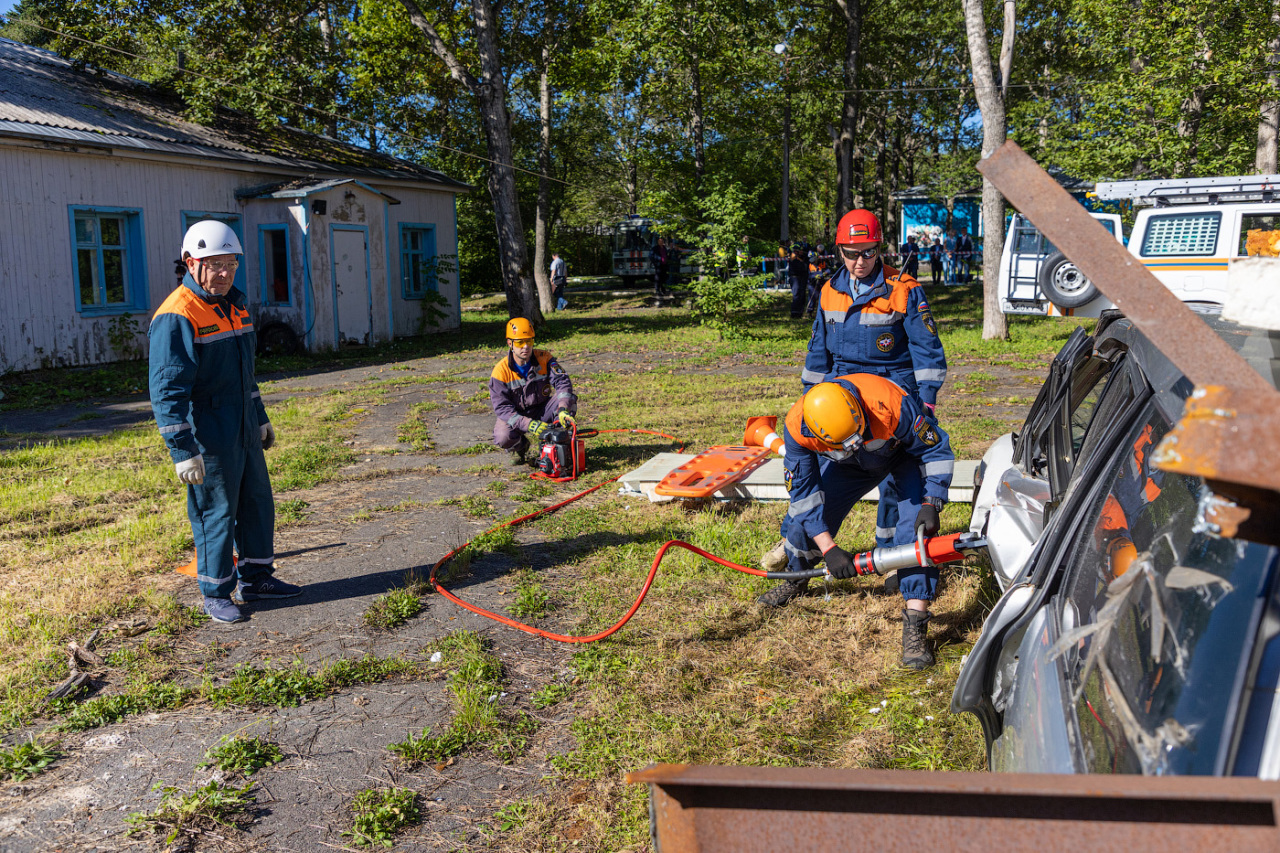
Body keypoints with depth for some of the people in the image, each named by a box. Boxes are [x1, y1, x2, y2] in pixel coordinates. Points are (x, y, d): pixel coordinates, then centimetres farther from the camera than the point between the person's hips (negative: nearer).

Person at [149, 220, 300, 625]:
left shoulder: (234, 305, 12)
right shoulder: (176, 316, -16)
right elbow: (167, 390, -19)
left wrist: (260, 418, 26)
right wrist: (182, 450, -22)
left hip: (244, 431, 9)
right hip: (208, 437, -8)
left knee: (258, 500, 15)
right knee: (216, 512, 1)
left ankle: (256, 577, 30)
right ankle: (216, 594, 16)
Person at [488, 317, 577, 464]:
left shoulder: (544, 359, -11)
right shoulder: (500, 371, -17)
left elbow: (562, 382, -23)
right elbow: (502, 407, -22)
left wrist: (563, 410, -43)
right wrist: (529, 425, -36)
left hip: (542, 412, 2)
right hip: (515, 417, -2)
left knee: (570, 398, -24)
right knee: (503, 437, -34)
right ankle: (520, 446, 6)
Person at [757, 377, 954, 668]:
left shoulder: (892, 405, -44)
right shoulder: (797, 429, -36)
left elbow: (937, 450, -26)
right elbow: (803, 492, -23)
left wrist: (931, 504, -36)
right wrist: (828, 549, -28)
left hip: (906, 451, -2)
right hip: (850, 467, 2)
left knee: (916, 529, -23)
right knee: (803, 520, -1)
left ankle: (915, 625, -17)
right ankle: (796, 579, 33)